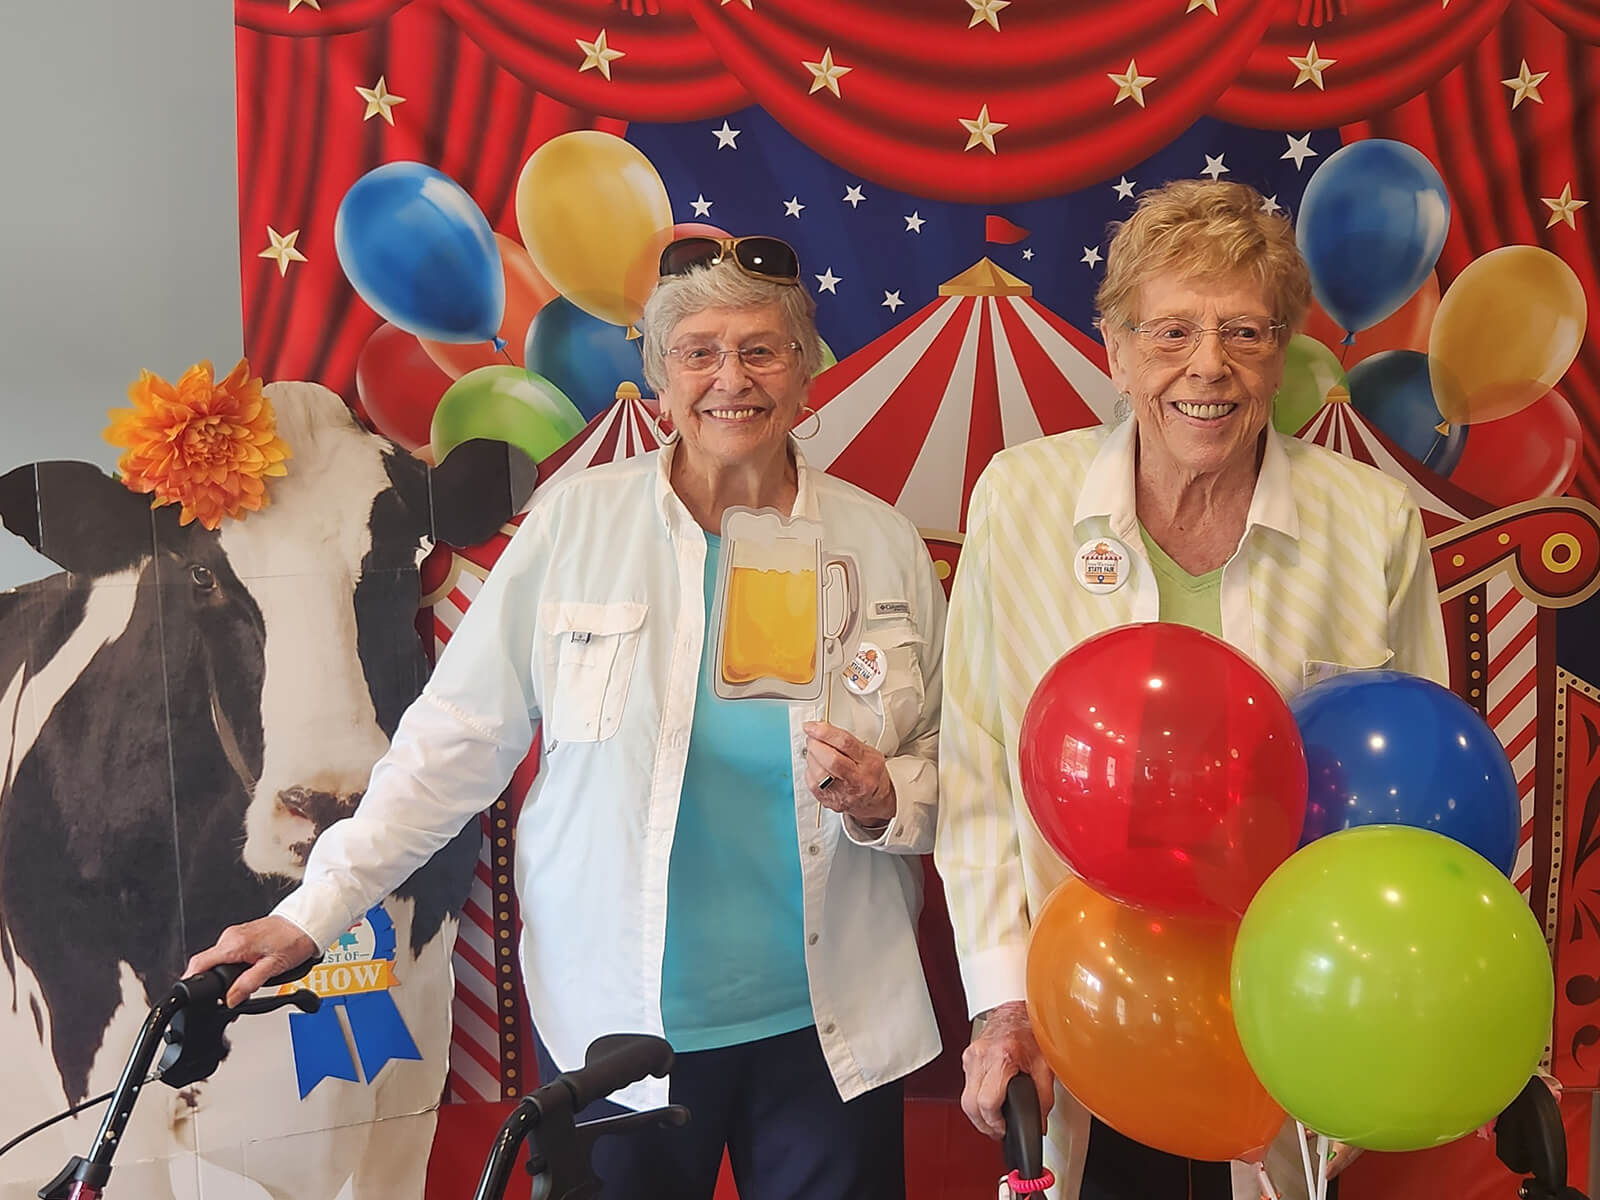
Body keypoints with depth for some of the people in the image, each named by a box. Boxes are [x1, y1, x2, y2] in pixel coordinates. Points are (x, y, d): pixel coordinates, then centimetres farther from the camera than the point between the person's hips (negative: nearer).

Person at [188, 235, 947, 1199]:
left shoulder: (884, 543, 1)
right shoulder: (575, 523, -5)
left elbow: (955, 759, 9)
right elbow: (454, 740, -2)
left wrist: (886, 803, -12)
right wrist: (311, 912, -6)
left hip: (830, 1030, 2)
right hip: (618, 1019, -1)